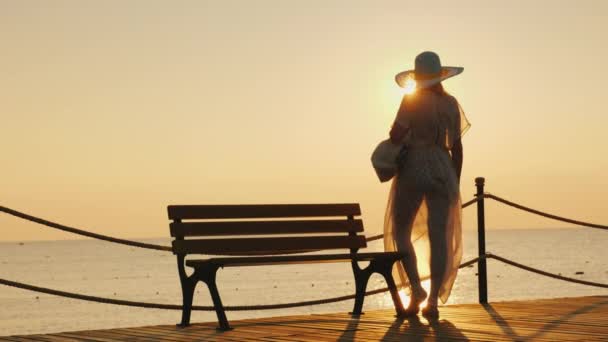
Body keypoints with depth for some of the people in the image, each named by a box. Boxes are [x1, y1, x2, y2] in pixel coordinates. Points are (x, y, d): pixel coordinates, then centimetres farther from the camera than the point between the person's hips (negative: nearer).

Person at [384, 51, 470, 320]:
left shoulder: (412, 100, -4)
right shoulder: (451, 103, 8)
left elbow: (396, 135, -13)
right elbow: (457, 146, 9)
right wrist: (456, 182, 15)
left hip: (413, 167, -3)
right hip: (443, 170, 4)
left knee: (400, 230, 8)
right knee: (439, 236, 2)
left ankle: (415, 288, -6)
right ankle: (433, 301, -1)